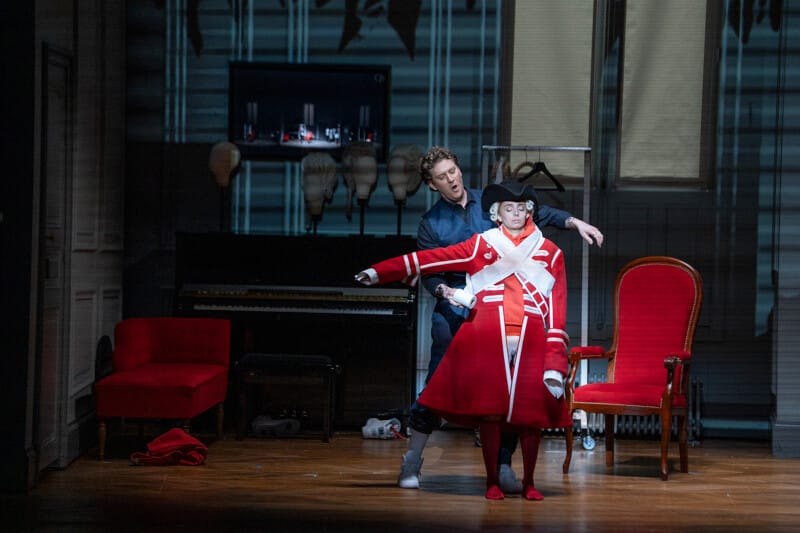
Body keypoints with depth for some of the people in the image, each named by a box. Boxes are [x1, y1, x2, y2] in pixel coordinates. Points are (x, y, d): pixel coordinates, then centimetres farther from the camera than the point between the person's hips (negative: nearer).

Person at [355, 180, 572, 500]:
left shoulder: (549, 252, 12)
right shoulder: (481, 245, 13)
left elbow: (557, 308, 7)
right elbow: (432, 258, 6)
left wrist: (555, 362, -2)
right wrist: (380, 272, -2)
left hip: (531, 341, 0)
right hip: (488, 338, 0)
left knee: (530, 413, -1)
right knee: (489, 409, -4)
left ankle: (528, 482, 13)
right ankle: (492, 482, 7)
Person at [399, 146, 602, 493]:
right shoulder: (432, 223, 4)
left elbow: (535, 213, 6)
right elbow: (427, 272, 0)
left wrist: (574, 222, -7)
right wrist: (442, 289, -21)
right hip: (454, 315, -2)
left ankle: (503, 466, 8)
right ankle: (412, 462, 9)